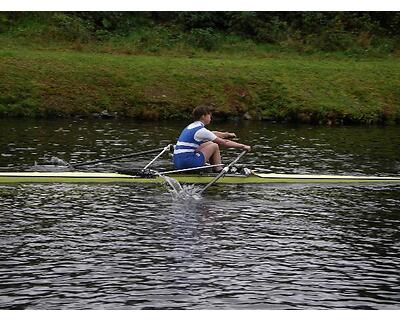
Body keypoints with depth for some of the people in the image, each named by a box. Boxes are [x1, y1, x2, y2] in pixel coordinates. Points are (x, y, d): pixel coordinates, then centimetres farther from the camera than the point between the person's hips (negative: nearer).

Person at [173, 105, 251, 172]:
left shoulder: (191, 127, 18)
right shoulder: (201, 130, -10)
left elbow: (212, 134, 35)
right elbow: (224, 143, -8)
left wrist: (227, 134, 45)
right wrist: (243, 146, 0)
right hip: (187, 161, -10)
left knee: (209, 144, 21)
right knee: (215, 146, -3)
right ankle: (219, 170, 7)